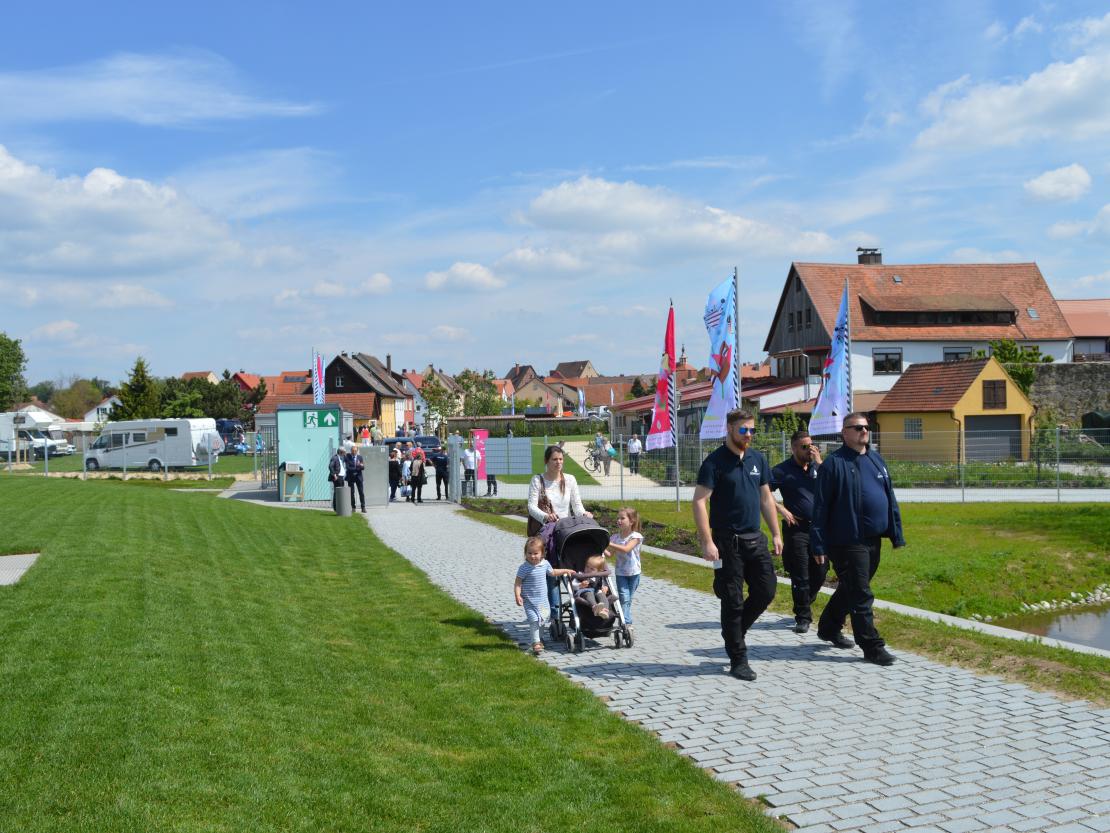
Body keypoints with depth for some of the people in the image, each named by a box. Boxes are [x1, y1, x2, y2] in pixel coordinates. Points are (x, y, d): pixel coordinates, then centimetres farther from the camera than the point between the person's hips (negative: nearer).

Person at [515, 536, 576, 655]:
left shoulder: (545, 564, -1)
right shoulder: (524, 568, -18)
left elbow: (552, 572, 20)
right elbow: (517, 583, -15)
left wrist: (565, 571, 22)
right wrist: (517, 596, -25)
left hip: (542, 599, 5)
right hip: (529, 600, -5)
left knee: (543, 618, 14)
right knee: (534, 620, -10)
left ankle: (539, 638, 35)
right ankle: (536, 642, -1)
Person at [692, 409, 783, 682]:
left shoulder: (758, 459, 10)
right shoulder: (715, 462, -9)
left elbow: (766, 498, 17)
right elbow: (699, 501, -13)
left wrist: (776, 534, 12)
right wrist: (707, 542, -20)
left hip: (755, 538, 6)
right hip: (727, 540, -6)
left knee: (766, 590, 3)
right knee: (733, 601, 0)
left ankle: (734, 631, 27)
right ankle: (738, 660, 10)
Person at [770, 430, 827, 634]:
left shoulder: (817, 466, 8)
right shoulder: (783, 470, -4)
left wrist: (819, 463, -12)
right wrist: (782, 509, -11)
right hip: (797, 528, -4)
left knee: (820, 572, 9)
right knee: (800, 575, -1)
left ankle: (803, 606, 30)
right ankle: (803, 617, 9)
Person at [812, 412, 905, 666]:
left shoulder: (877, 460, 12)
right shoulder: (834, 464, -8)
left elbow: (890, 499, 17)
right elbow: (820, 506, -9)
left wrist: (896, 534, 12)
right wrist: (819, 544, -12)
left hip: (874, 540, 7)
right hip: (847, 541, -7)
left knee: (850, 589, 18)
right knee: (860, 595, -4)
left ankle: (829, 628, 36)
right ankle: (872, 647, 2)